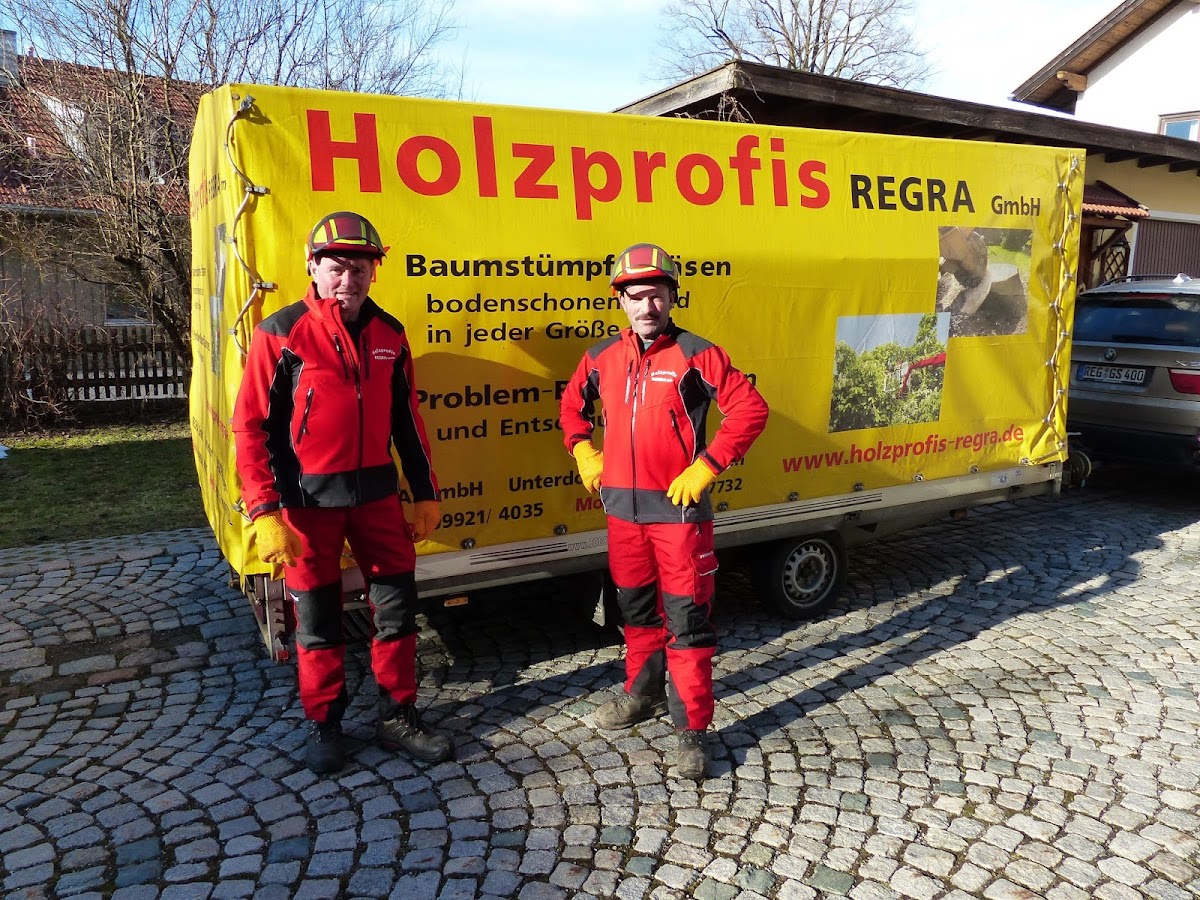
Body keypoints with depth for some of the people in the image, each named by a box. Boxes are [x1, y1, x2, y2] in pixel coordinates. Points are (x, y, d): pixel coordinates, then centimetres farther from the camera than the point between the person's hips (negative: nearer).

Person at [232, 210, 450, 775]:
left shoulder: (388, 335, 4)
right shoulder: (281, 334, -8)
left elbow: (407, 421, 10)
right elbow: (251, 428, -9)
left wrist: (425, 495, 10)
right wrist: (265, 514, -15)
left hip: (377, 494, 4)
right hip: (308, 500, -3)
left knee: (397, 607, 9)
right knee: (317, 618, 10)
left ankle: (397, 717, 26)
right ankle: (323, 727, 29)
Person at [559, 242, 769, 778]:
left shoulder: (695, 356, -10)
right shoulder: (603, 357, 5)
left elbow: (750, 410, -13)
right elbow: (572, 404, 22)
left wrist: (706, 468, -16)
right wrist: (583, 454, 10)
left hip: (679, 507, -5)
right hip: (622, 507, 5)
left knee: (687, 619, -1)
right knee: (636, 609, 19)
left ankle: (692, 729, 11)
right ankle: (644, 693, 40)